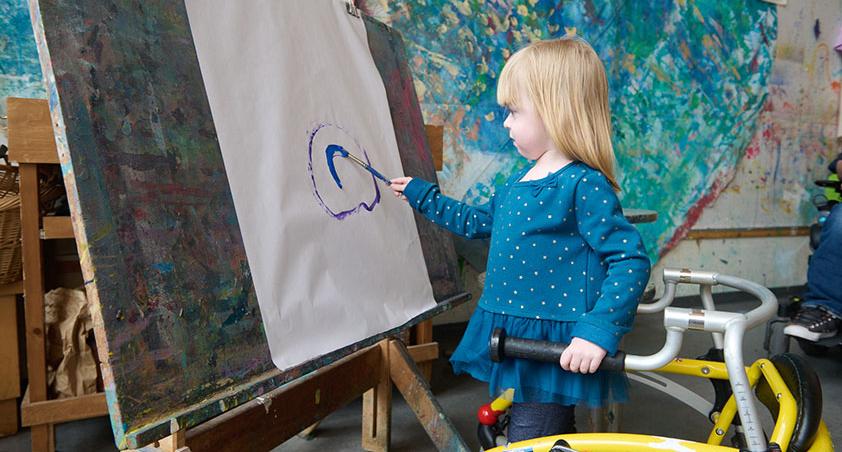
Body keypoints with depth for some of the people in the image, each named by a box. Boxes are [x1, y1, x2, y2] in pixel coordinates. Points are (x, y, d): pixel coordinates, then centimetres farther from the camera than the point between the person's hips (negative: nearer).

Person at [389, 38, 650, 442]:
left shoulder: (584, 185, -18)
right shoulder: (520, 182, 9)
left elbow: (631, 261, -20)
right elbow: (478, 222, 25)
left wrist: (597, 331, -27)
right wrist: (422, 196, 30)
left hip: (556, 354, -8)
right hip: (510, 346, 8)